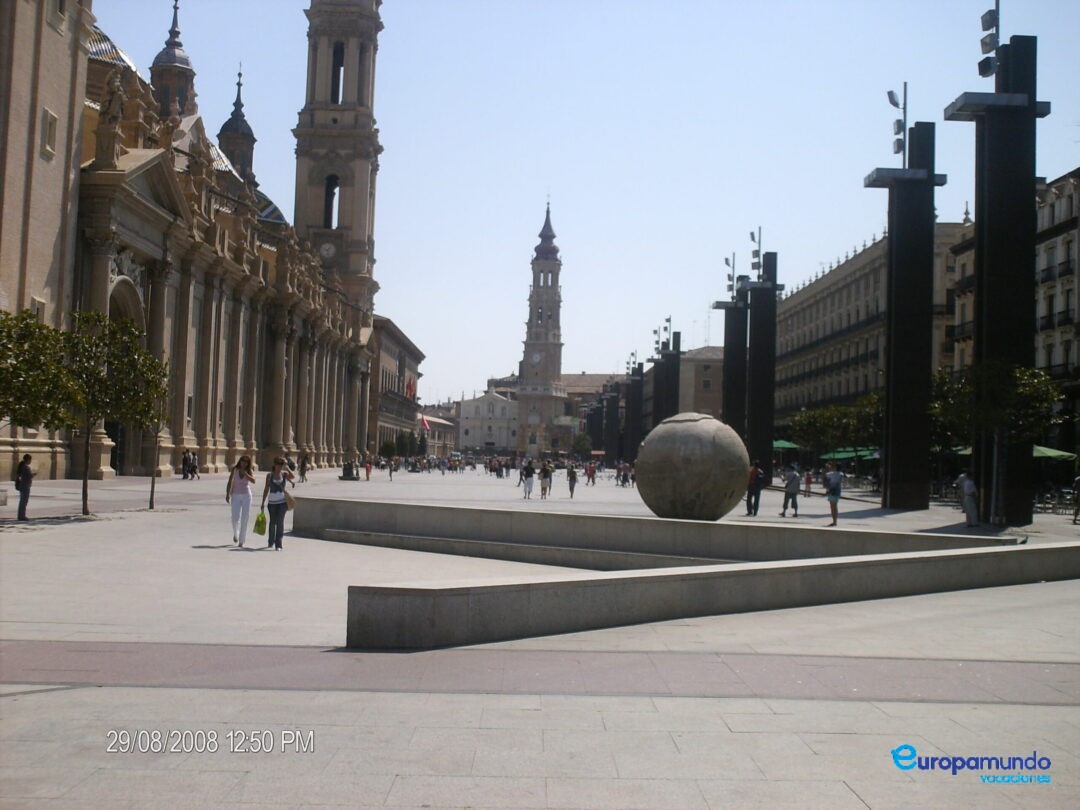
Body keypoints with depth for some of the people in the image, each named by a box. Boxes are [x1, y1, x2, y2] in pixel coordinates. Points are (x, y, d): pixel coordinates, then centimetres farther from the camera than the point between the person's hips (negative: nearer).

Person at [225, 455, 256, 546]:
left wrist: (245, 473, -24)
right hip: (236, 495, 0)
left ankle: (241, 541, 2)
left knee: (244, 519, -3)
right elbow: (230, 482, 2)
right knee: (235, 518, -8)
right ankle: (235, 534, 24)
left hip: (246, 496, 0)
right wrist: (227, 494, -4)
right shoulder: (235, 470, 1)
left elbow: (253, 481, -17)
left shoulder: (249, 471, 0)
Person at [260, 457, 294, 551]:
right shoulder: (270, 475, 2)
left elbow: (292, 477, -21)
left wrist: (286, 467, -20)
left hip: (282, 501, -1)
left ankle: (278, 544, -10)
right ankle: (270, 542, 33)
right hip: (272, 501, 1)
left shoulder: (284, 474, 2)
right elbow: (266, 489, 5)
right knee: (272, 522, 11)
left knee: (280, 522, -10)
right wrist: (263, 502, 4)